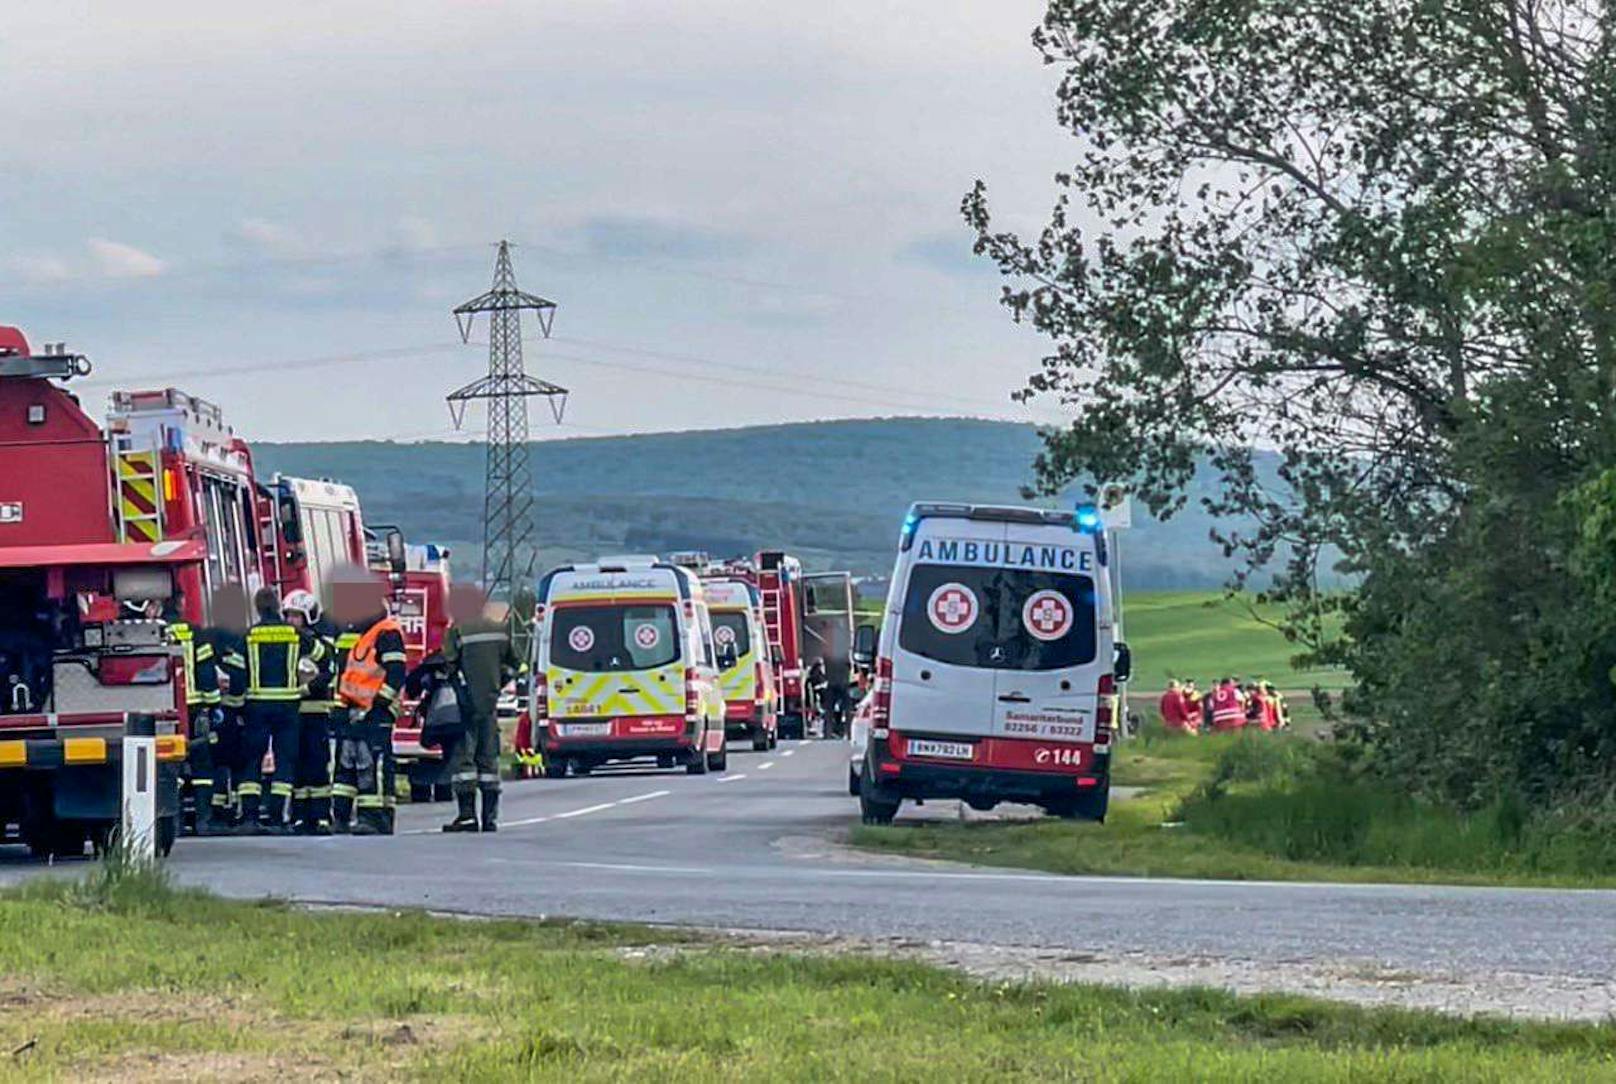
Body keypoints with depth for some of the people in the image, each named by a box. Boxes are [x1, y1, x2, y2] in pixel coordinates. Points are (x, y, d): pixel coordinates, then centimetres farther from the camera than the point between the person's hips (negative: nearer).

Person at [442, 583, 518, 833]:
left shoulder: (457, 632, -10)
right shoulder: (500, 630, 10)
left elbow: (449, 667, -12)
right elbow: (511, 665, 19)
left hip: (467, 703, -6)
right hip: (490, 703, 6)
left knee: (462, 757, -5)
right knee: (489, 759, 9)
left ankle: (467, 814, -13)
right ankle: (490, 817, 8)